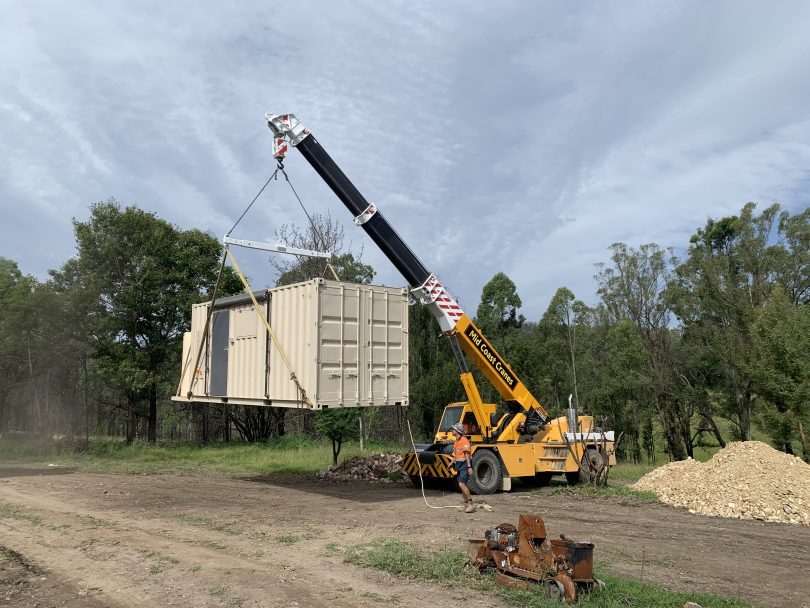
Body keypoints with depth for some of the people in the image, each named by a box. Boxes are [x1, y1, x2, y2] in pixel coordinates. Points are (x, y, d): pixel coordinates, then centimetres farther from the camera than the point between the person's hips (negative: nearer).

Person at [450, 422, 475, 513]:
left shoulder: (464, 440, -15)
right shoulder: (456, 441, 15)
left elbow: (467, 455, -21)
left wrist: (469, 467, -25)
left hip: (464, 465, -10)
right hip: (459, 465, 10)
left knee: (462, 484, -18)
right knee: (463, 485, 10)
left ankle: (470, 504, -15)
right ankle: (466, 504, 17)